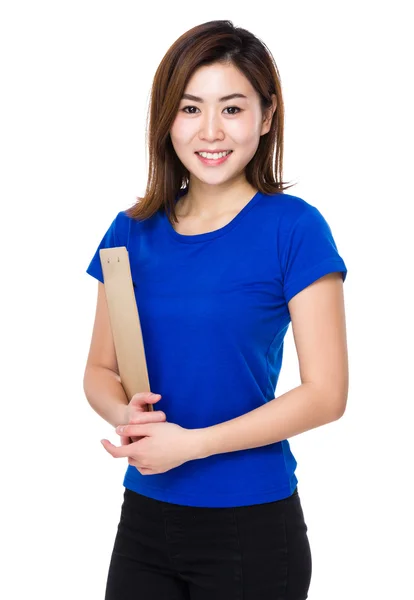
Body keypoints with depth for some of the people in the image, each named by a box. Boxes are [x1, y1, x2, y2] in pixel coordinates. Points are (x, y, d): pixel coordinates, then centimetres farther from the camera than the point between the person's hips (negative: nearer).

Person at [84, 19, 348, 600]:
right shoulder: (132, 231, 3)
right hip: (144, 515, 4)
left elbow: (326, 393, -12)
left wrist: (191, 443, -18)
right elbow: (99, 369, 9)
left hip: (252, 524, -4)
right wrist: (126, 413, -13)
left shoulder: (294, 228, -10)